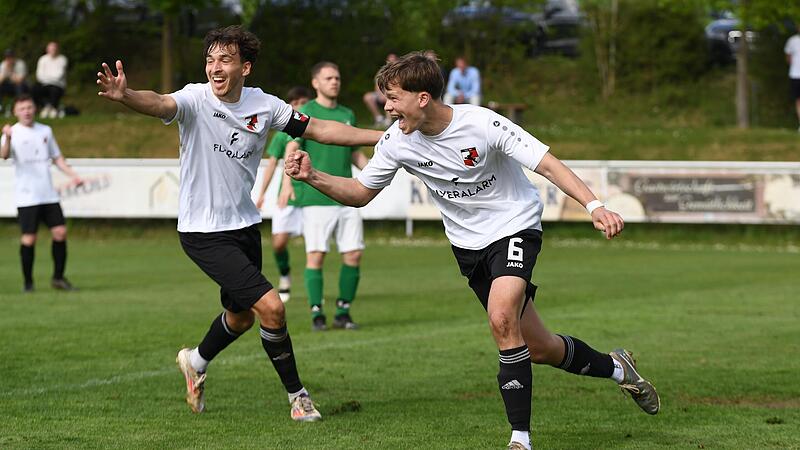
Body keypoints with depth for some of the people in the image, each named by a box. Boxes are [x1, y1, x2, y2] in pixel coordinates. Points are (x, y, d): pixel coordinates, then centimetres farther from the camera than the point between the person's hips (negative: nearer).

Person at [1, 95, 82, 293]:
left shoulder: (45, 131, 12)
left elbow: (56, 157, 21)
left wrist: (73, 175, 8)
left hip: (48, 194, 5)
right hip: (27, 197, -5)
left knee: (60, 232, -1)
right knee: (29, 239, -6)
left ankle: (58, 278, 11)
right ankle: (28, 282, 6)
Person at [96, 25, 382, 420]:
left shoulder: (264, 105, -2)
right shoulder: (196, 99, -16)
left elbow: (318, 129, 8)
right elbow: (160, 104, -37)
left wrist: (381, 136, 6)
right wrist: (124, 96, -59)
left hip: (245, 225, 6)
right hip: (203, 234, -6)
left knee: (241, 317, 19)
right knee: (271, 307, -14)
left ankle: (196, 362, 48)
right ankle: (296, 395, 4)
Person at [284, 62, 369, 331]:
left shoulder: (347, 115, 16)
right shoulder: (305, 114, -1)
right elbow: (291, 150, -11)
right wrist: (288, 181, -26)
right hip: (315, 197, -5)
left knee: (354, 254, 0)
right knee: (316, 255, -7)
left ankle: (343, 312, 10)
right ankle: (316, 314, 2)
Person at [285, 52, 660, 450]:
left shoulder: (482, 124, -24)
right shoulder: (397, 141, -10)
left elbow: (547, 164, -24)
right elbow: (359, 192, 2)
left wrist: (594, 205, -36)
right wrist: (312, 177, -16)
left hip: (515, 227, -5)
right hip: (468, 244, 5)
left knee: (501, 317, -30)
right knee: (537, 348, 8)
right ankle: (615, 367, 37)